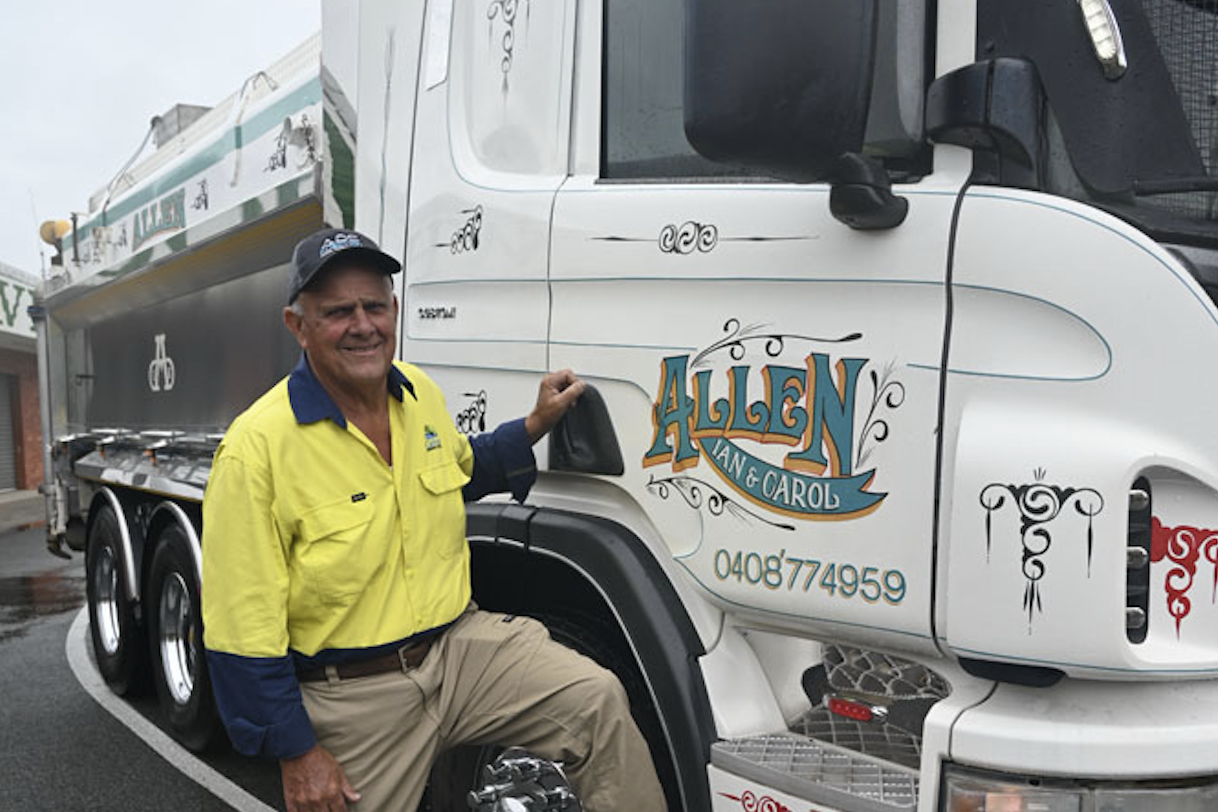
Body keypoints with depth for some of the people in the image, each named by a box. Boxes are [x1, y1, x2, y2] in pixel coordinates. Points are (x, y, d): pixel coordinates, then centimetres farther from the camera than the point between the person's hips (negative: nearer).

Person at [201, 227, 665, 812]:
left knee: (598, 702, -12)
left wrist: (535, 426, 11)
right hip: (351, 694, -4)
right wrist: (295, 753, -13)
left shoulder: (420, 393, 2)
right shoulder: (256, 448, -19)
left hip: (456, 643, 5)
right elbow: (243, 629, -16)